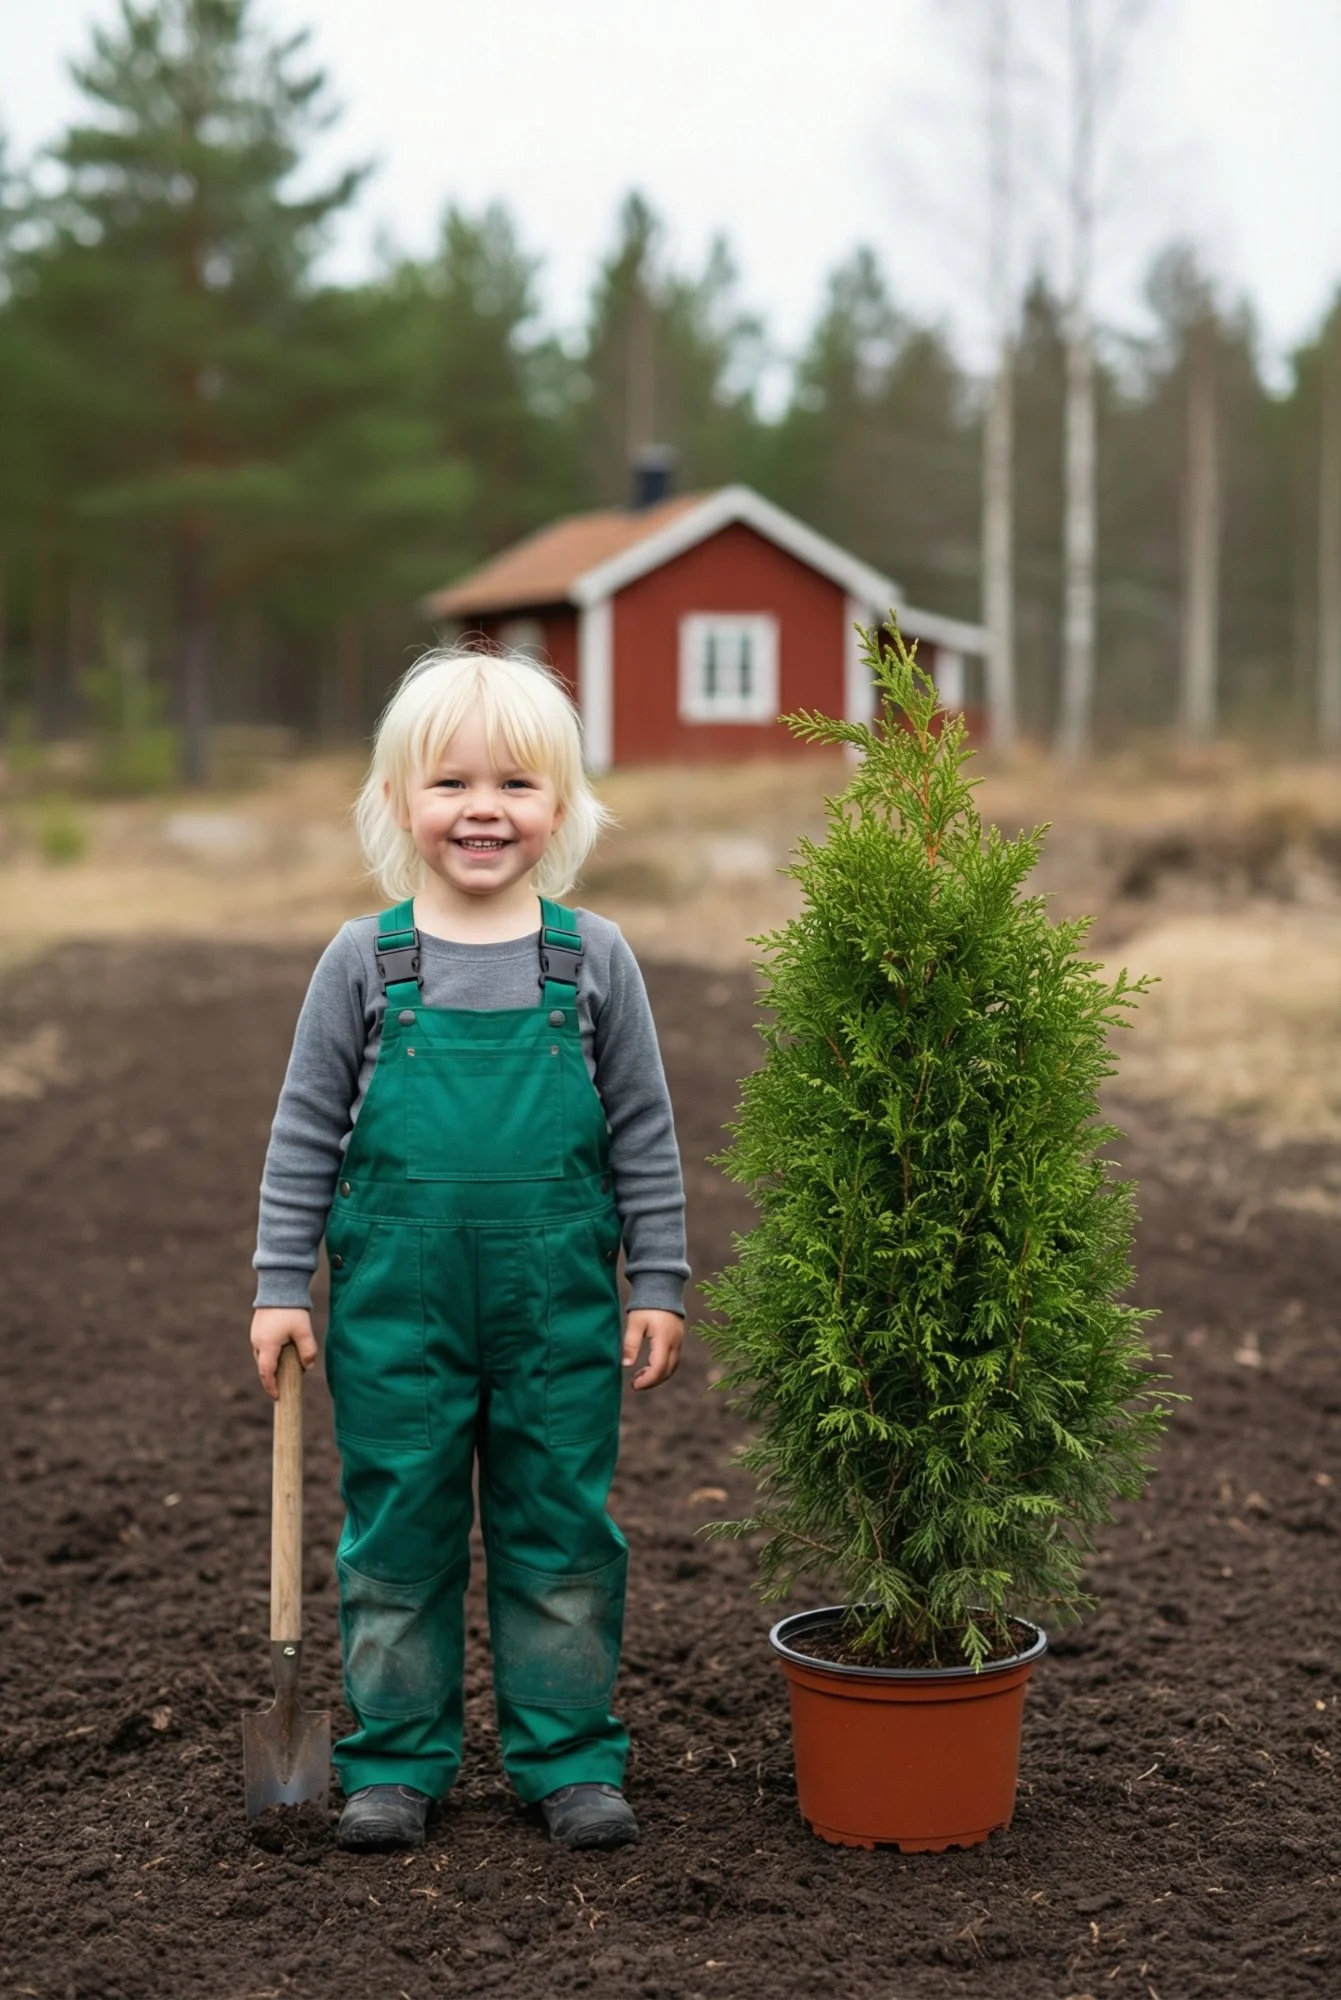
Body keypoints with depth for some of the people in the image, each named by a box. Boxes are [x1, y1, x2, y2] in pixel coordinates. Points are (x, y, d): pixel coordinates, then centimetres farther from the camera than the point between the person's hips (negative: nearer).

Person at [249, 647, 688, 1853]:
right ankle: (396, 1760, 24)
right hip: (396, 1309, 0)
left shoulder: (594, 960, -1)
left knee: (561, 1537, 9)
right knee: (396, 1535, 9)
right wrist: (282, 1284, 1)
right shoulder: (365, 964, -2)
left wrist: (658, 1285, 3)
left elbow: (644, 1133, 4)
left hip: (559, 1308, 0)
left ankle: (570, 1757, 23)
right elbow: (306, 1132, 3)